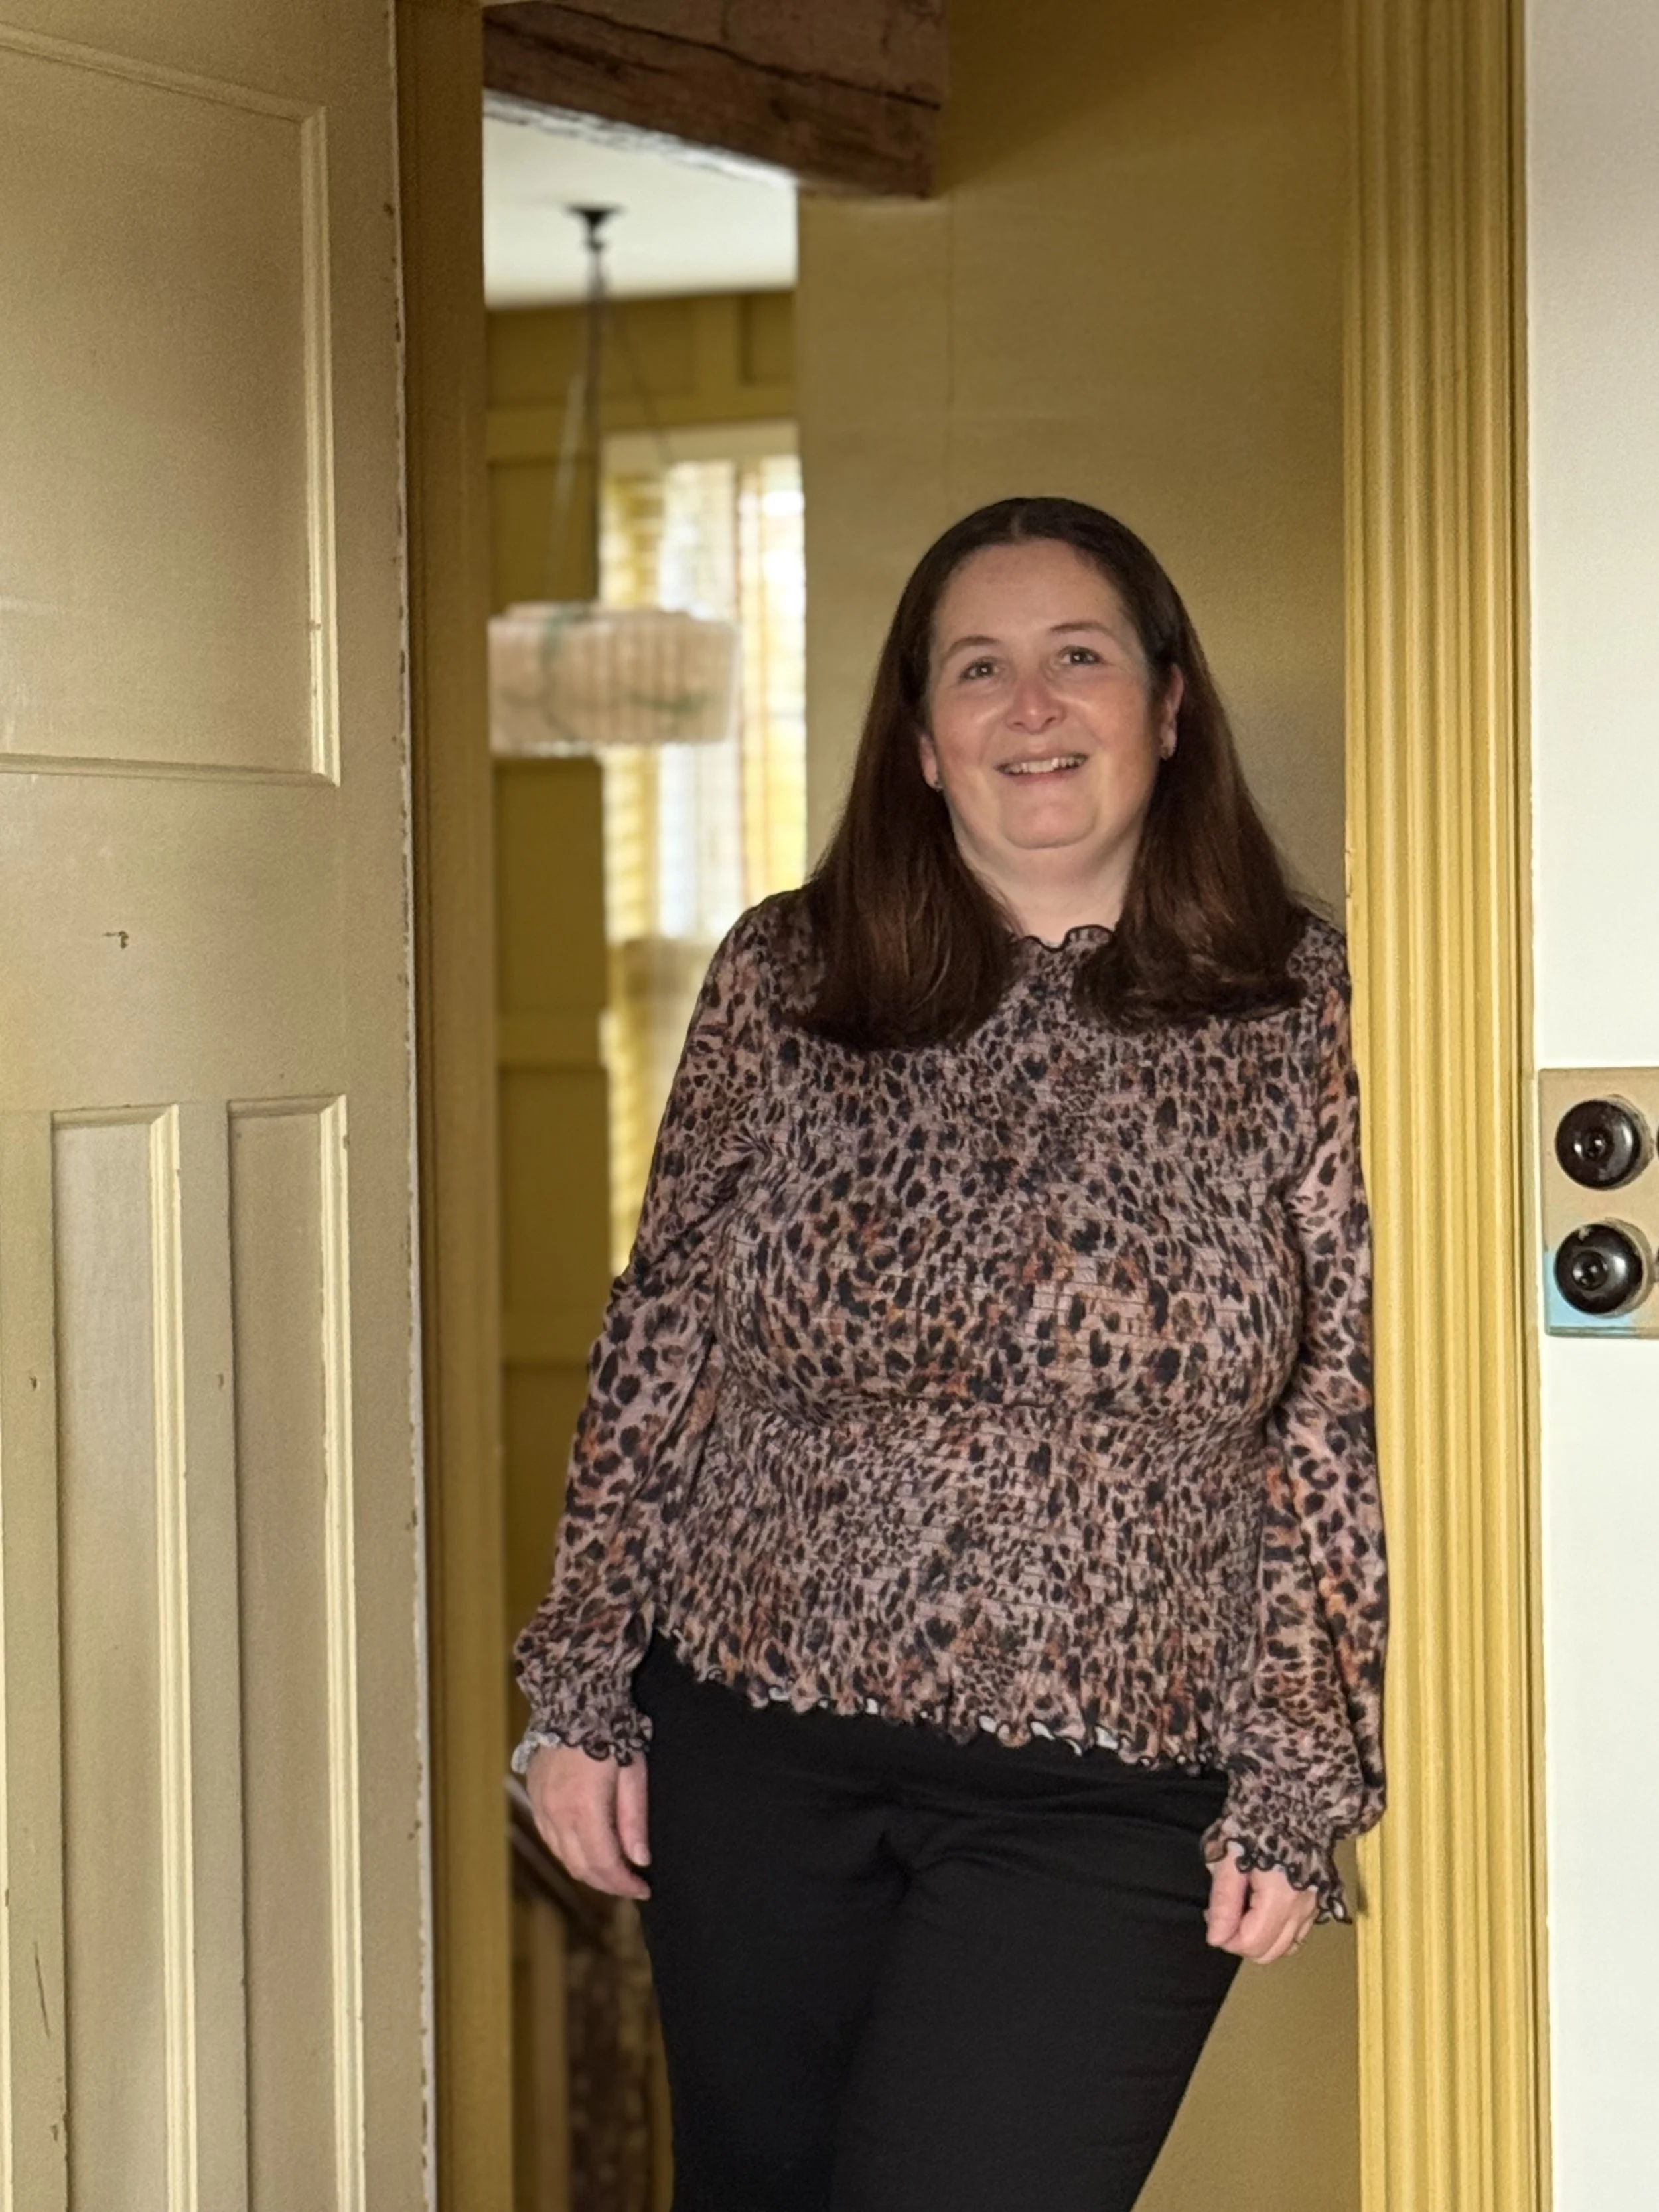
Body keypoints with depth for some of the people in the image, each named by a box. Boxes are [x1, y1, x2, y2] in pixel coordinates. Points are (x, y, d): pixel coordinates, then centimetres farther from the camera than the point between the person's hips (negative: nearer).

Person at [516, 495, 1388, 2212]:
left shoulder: (1301, 1020, -4)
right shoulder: (779, 981, 1)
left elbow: (1340, 1426, -2)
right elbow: (656, 1350, 6)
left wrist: (1298, 1784, -5)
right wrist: (580, 1691, 5)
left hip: (1106, 1807, -2)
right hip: (750, 1752, 3)